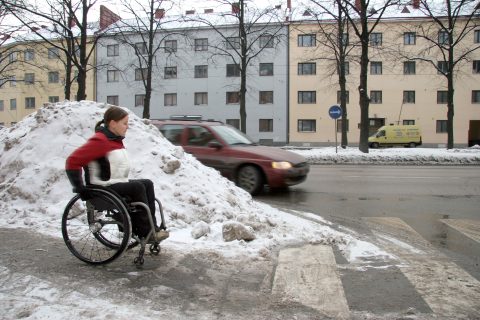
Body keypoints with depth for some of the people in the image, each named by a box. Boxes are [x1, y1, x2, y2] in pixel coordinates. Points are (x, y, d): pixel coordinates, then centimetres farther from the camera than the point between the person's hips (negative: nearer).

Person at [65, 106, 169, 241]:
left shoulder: (116, 140, 11)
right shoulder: (100, 141, -17)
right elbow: (72, 161, -21)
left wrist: (124, 180, 17)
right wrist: (80, 188, -19)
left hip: (117, 183, 9)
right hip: (103, 189, -9)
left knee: (147, 183, -5)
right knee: (137, 187, -22)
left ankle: (152, 227, -7)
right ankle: (147, 232, -14)